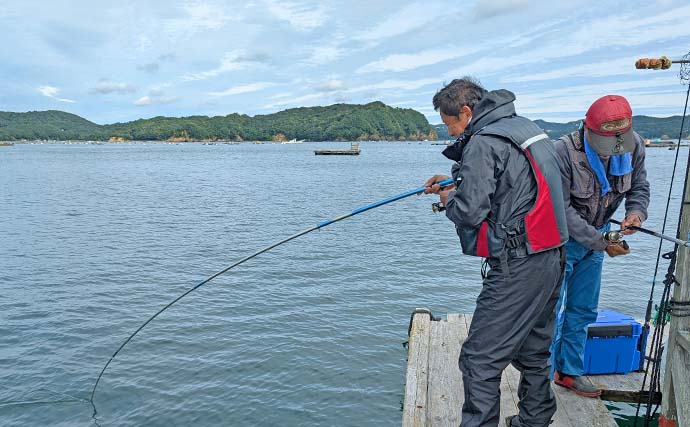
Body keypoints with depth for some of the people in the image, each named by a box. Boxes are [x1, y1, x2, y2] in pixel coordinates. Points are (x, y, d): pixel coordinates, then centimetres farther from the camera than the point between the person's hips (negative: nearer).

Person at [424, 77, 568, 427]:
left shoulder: (482, 142, -14)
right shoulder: (523, 127, 14)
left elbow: (470, 211, -20)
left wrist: (448, 199, 1)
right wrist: (455, 181, 22)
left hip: (518, 268, -10)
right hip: (551, 259, 10)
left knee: (479, 361, -3)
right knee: (532, 352, 23)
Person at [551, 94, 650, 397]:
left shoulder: (634, 146, -9)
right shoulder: (565, 151, -28)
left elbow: (639, 188, 6)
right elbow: (562, 209, -25)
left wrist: (636, 213, -17)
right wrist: (601, 243, -24)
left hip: (596, 237, 6)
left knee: (582, 311, 16)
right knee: (552, 313, -3)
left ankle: (569, 371, 32)